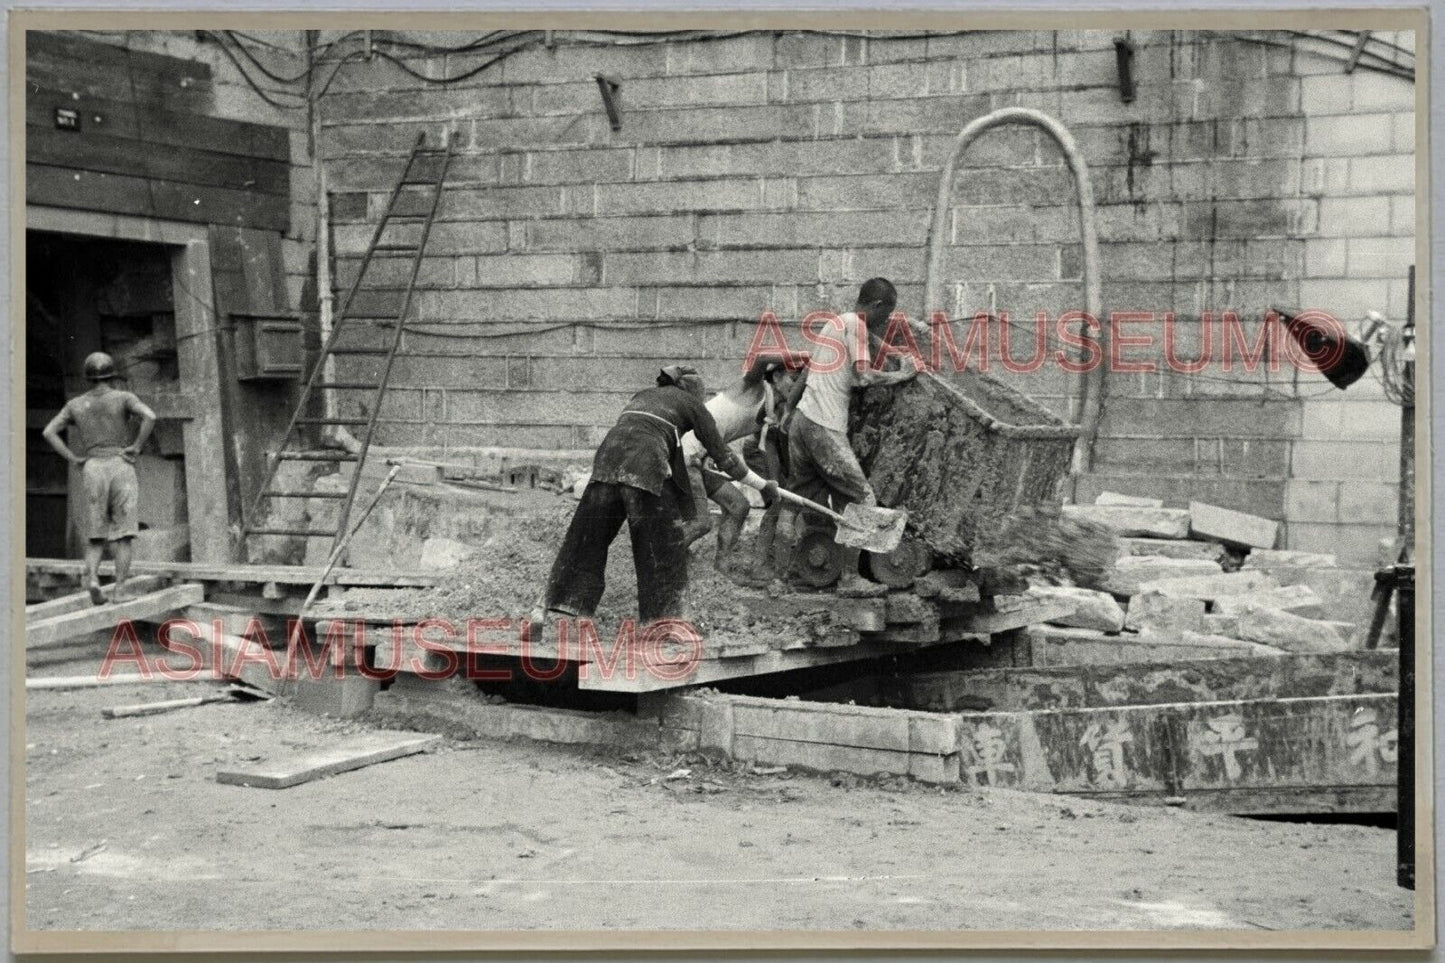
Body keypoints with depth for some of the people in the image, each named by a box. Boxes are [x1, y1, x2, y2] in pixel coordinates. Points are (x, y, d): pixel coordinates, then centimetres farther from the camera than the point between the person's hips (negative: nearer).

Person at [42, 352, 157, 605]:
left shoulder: (76, 404, 10)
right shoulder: (124, 397, 1)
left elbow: (49, 432, 2)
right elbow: (150, 416, -18)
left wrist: (74, 459, 3)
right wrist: (136, 447, -9)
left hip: (92, 471, 2)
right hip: (121, 468, -2)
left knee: (95, 538, 7)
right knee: (122, 536, 2)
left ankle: (92, 578, -20)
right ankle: (119, 591, -9)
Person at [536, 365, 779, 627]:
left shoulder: (643, 396, 32)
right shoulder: (691, 404, 19)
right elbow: (723, 456, 18)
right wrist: (764, 487, 28)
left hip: (607, 458, 5)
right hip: (646, 467, -5)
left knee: (586, 538, 11)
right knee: (663, 547, 9)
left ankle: (547, 609, 8)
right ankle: (662, 620, 10)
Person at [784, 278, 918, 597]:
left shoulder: (836, 323, 21)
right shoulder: (856, 324, -6)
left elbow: (806, 374, 24)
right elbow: (863, 376, -16)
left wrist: (787, 411, 27)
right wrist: (899, 376, -2)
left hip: (801, 421, 9)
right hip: (825, 429, -9)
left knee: (803, 499, 15)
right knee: (861, 498, -4)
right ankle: (850, 577, -6)